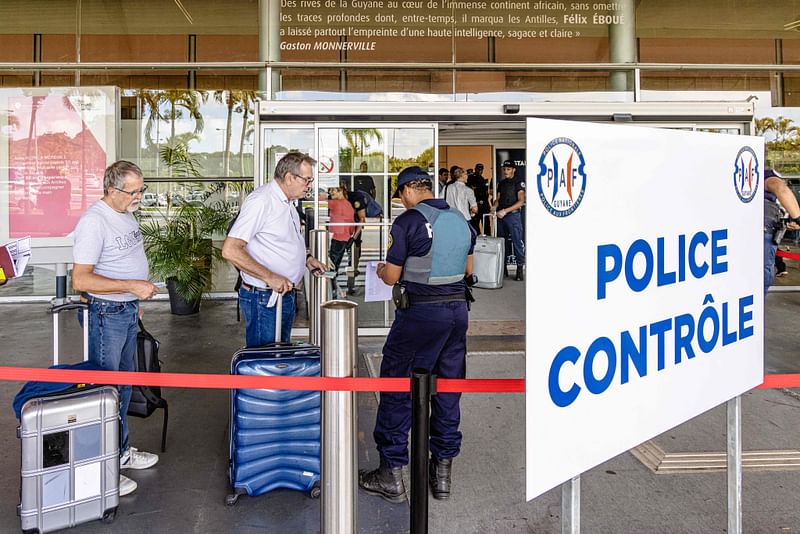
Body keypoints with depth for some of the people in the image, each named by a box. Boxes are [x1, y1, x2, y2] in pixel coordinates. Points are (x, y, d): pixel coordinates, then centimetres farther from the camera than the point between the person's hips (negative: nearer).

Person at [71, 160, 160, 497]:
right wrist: (132, 286, -27)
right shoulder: (94, 221, -21)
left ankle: (121, 451, 35)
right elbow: (81, 280, -26)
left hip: (127, 310, 9)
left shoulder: (125, 214, 7)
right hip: (105, 315, -9)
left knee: (123, 385, 19)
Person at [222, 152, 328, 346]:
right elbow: (230, 250, -25)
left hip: (284, 293, 10)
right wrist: (270, 277, -27)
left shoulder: (287, 202, 12)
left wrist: (307, 258, 10)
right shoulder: (260, 201, -19)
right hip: (264, 299, -10)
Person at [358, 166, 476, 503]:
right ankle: (443, 470, 22)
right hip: (457, 309, 7)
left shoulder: (408, 221, -10)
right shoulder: (460, 220, 9)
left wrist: (380, 270, 14)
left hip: (420, 312, -6)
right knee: (448, 389, 13)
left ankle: (391, 474, 11)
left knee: (397, 388, 5)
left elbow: (392, 276, -8)